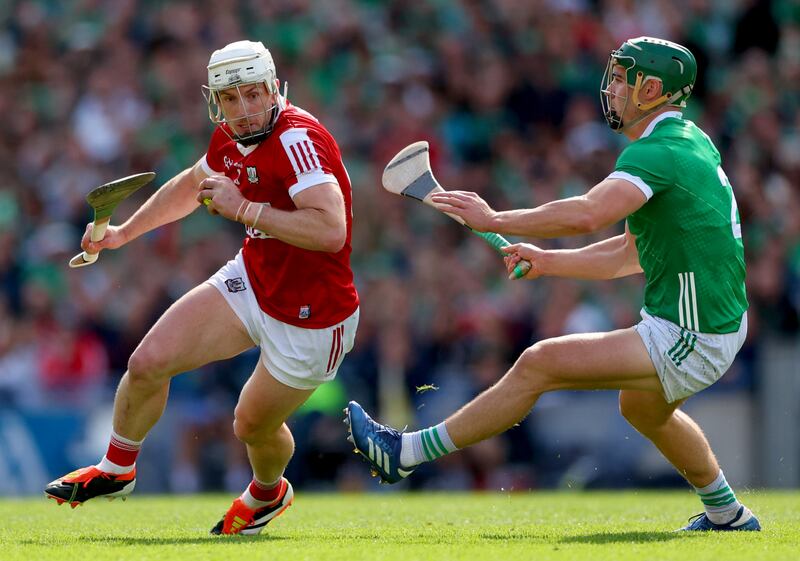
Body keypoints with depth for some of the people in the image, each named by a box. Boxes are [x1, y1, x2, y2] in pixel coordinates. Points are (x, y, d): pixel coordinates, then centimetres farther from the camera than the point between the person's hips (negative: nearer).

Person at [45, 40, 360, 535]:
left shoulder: (297, 139, -30)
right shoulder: (231, 139, -3)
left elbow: (330, 230, -42)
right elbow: (192, 184, 21)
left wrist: (244, 209, -36)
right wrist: (124, 232, 28)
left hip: (311, 318, -7)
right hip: (251, 282, 7)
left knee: (254, 426, 12)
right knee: (148, 363, -4)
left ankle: (268, 494, 49)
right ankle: (116, 471, 23)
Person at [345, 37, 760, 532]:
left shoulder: (659, 152, -19)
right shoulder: (690, 141, 13)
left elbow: (587, 215, -35)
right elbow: (630, 254, 19)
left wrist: (495, 219, -26)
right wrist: (548, 262, 12)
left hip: (689, 342, -10)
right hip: (721, 322, 10)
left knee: (539, 364, -13)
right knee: (643, 408, 38)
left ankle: (406, 453, -9)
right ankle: (728, 514, 52)